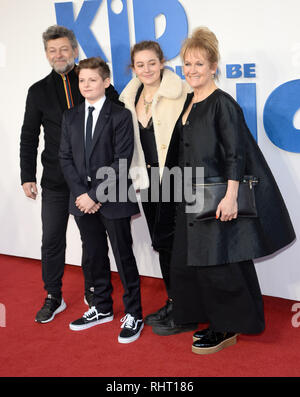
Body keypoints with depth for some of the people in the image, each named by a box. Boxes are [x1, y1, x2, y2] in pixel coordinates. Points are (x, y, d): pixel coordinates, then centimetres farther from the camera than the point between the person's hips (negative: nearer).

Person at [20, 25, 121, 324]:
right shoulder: (39, 91, 7)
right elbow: (29, 137, 9)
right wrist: (27, 177, 2)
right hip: (55, 181, 1)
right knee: (52, 240, 4)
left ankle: (92, 291, 27)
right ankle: (53, 297, 19)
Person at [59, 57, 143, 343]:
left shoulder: (120, 116, -5)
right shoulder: (70, 117, 11)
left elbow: (121, 161, -11)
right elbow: (66, 158, 7)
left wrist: (95, 195, -15)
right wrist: (81, 193, -6)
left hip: (113, 199, -5)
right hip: (83, 199, 5)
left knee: (123, 257, 1)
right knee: (95, 255, 14)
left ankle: (133, 314, 13)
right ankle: (103, 308, 30)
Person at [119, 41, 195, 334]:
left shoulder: (180, 92, -11)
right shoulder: (129, 97, 10)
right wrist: (137, 177, 15)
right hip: (148, 178, 7)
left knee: (176, 242, -3)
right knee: (161, 243, 14)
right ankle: (173, 302, 30)